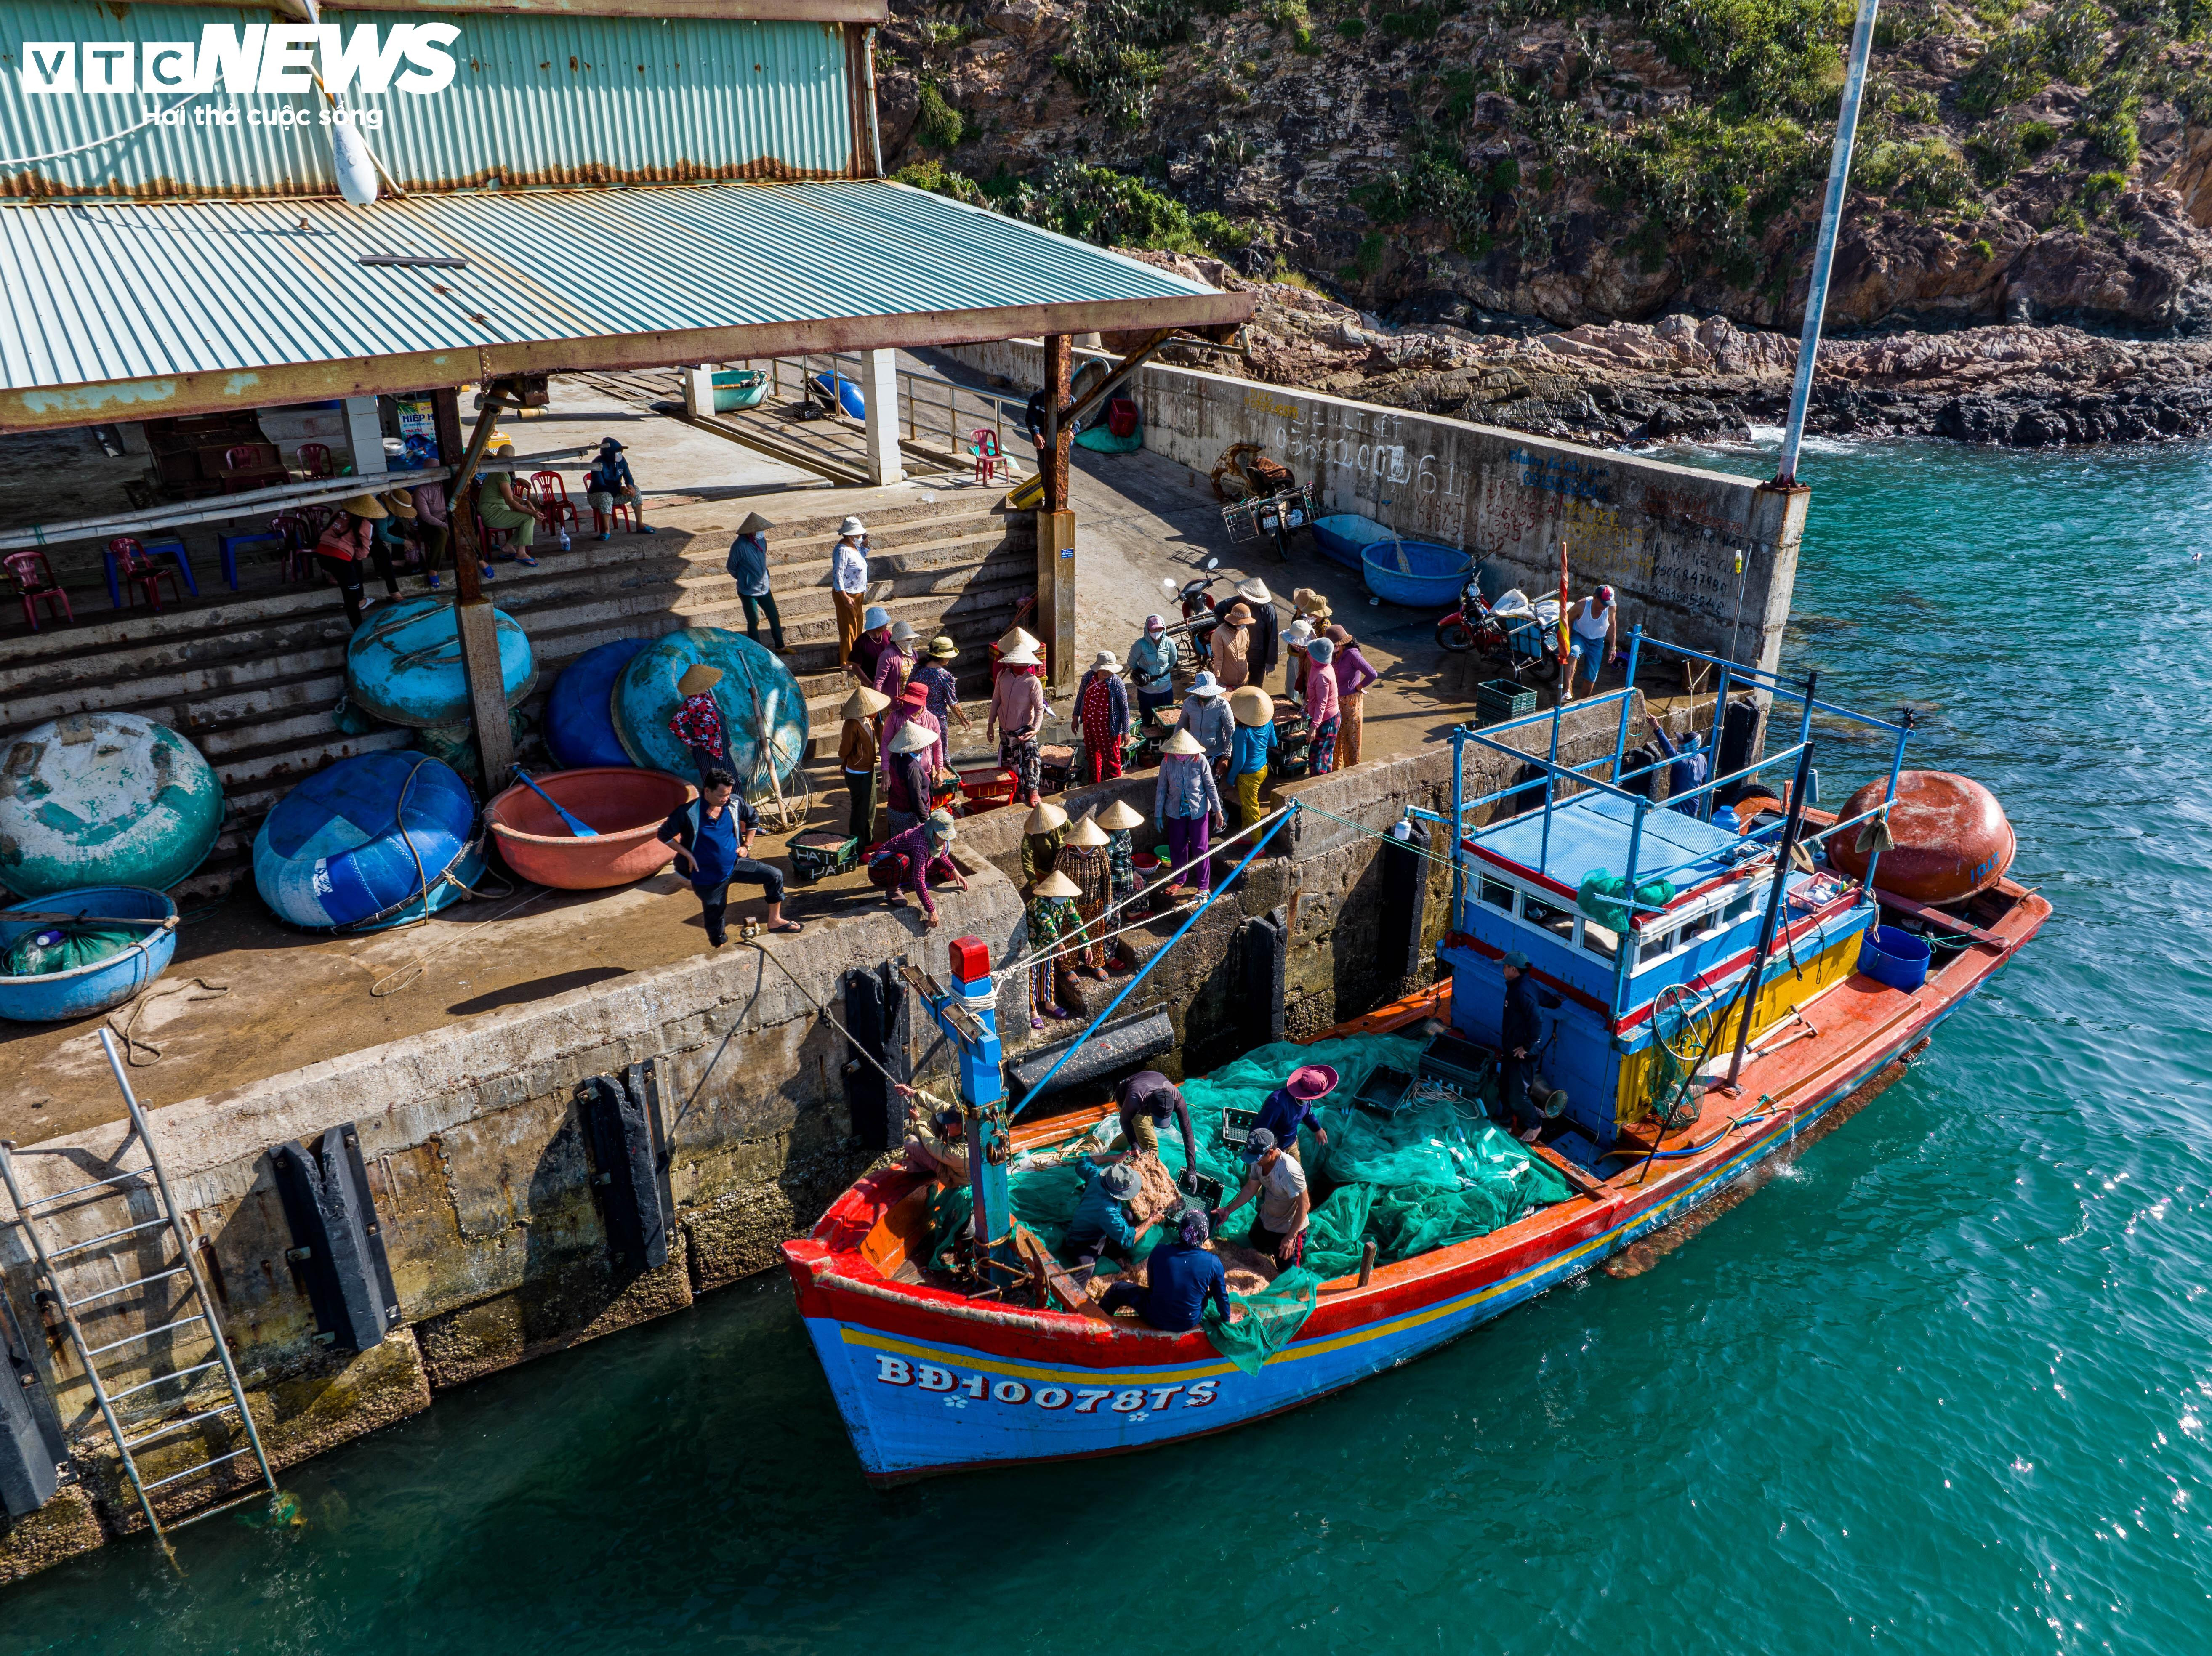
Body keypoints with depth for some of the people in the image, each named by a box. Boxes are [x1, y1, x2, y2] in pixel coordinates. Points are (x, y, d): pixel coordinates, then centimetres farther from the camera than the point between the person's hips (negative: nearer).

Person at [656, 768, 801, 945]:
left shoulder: (734, 803, -9)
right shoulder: (689, 813, -22)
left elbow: (753, 820, 12)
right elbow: (664, 835, -11)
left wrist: (747, 846, 6)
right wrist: (688, 855, -16)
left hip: (735, 863, 4)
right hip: (708, 876, -4)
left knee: (774, 876, -5)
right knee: (714, 916, 8)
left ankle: (775, 921, 11)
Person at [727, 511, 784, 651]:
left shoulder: (761, 539, -3)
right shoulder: (739, 546, -22)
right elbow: (732, 568, -10)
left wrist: (764, 577, 14)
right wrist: (744, 580, 4)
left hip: (764, 588, 6)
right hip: (748, 591, -6)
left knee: (775, 618, 14)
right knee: (753, 622, 7)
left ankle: (780, 647, 29)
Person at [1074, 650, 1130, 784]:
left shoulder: (1116, 682, -17)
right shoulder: (1089, 677, -6)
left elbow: (1124, 707, -12)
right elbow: (1080, 697, 9)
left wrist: (1126, 731, -11)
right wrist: (1076, 718, 14)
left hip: (1108, 727, -5)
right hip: (1089, 724, 5)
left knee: (1110, 759, 2)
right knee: (1092, 756, 20)